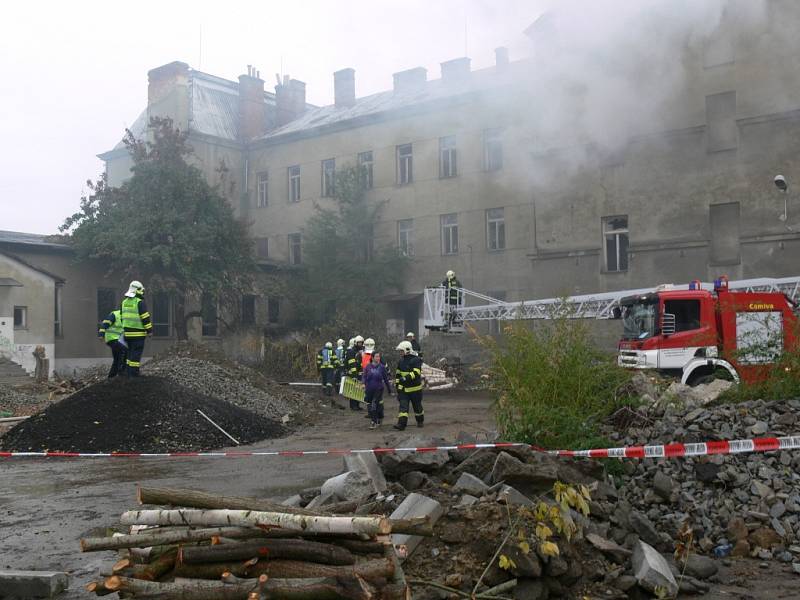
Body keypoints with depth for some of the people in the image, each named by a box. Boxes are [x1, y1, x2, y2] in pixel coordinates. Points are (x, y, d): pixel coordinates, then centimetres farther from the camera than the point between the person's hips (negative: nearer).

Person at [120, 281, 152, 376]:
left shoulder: (124, 302, 11)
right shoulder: (140, 302, -12)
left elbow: (122, 316, 18)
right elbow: (145, 318, -14)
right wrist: (149, 330, -8)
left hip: (127, 333, 7)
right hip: (138, 333, -7)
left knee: (130, 353, 15)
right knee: (136, 354, -5)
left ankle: (129, 374, 17)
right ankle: (134, 374, -6)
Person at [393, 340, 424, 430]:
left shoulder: (416, 360, -14)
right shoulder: (401, 361, 9)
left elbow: (416, 373, -27)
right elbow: (397, 374, 20)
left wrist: (406, 378, -35)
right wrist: (397, 384, 13)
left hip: (415, 389, -5)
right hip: (403, 389, 5)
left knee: (417, 407, 11)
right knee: (403, 406, -8)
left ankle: (420, 421, 33)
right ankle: (401, 424, -15)